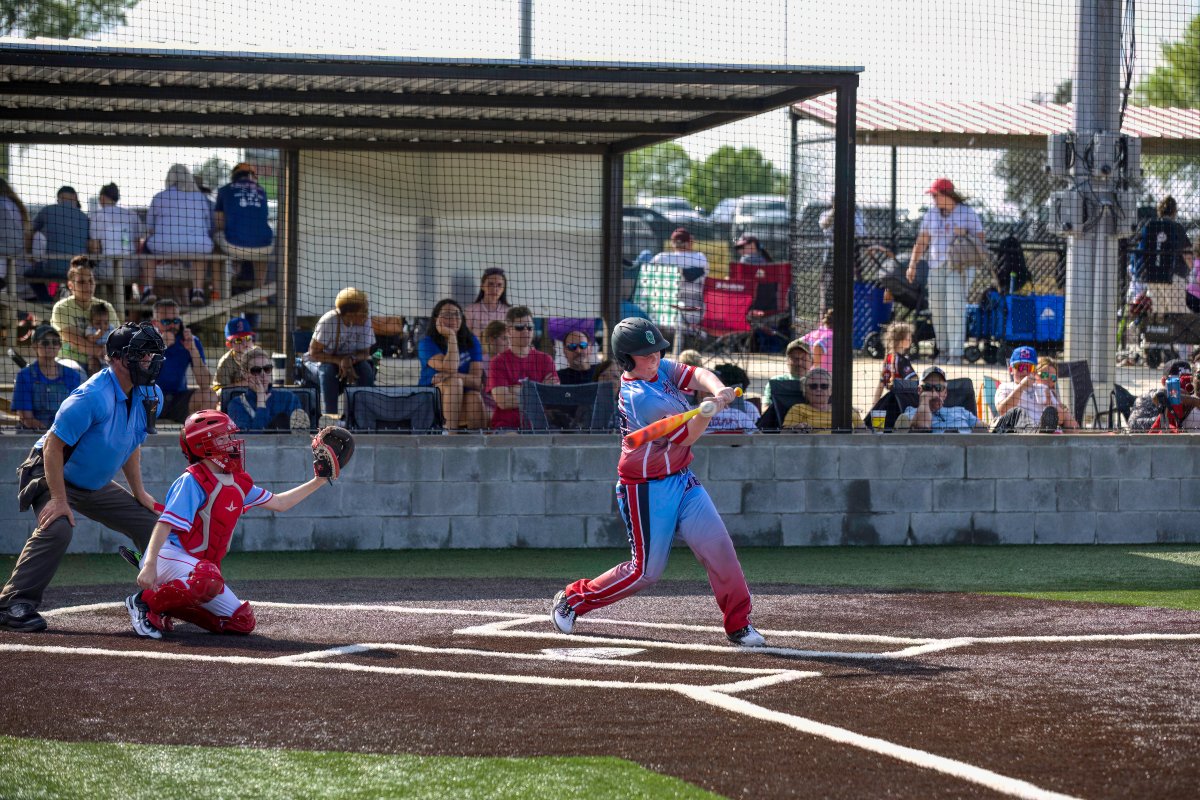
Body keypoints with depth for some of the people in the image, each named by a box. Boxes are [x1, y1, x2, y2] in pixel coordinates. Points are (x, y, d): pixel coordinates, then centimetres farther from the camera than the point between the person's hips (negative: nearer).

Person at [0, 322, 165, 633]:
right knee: (57, 529, -34)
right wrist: (58, 499, -29)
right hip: (55, 477, -8)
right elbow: (53, 444, -27)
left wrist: (138, 492, 12)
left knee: (150, 524, 7)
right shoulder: (93, 397, -30)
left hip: (97, 487, 8)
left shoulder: (149, 396, -4)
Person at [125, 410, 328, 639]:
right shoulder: (192, 481, -14)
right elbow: (165, 525, -23)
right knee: (209, 578, -41)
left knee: (242, 621, 0)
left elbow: (279, 503, 21)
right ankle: (145, 601, -20)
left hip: (200, 565, 9)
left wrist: (318, 482, 15)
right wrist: (150, 566, -36)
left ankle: (168, 609, 8)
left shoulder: (238, 483, 11)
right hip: (171, 555, -9)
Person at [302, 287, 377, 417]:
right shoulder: (329, 321, -28)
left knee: (365, 368, -27)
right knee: (328, 370, -36)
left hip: (349, 362, 3)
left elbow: (365, 352, -11)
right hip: (319, 362, -3)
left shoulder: (365, 320, -17)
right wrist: (340, 361, -37)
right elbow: (314, 353, -23)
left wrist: (350, 359, -34)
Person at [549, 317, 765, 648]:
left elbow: (698, 375, -9)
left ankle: (739, 624, 2)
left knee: (718, 546, -5)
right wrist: (710, 409, -33)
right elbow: (686, 436, -20)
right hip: (646, 488, -8)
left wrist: (718, 390, -29)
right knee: (646, 571, -1)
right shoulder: (638, 397, -23)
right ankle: (572, 599, 17)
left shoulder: (662, 369, 2)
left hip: (681, 479, 8)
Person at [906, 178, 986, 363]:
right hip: (936, 267, 5)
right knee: (937, 309, 3)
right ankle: (943, 350, 15)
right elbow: (922, 242, 10)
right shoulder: (931, 214, 10)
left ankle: (956, 353, -15)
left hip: (960, 267, -5)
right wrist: (912, 265, 1)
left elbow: (981, 240, -2)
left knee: (955, 308, -13)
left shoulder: (967, 213, -2)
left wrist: (965, 234, -20)